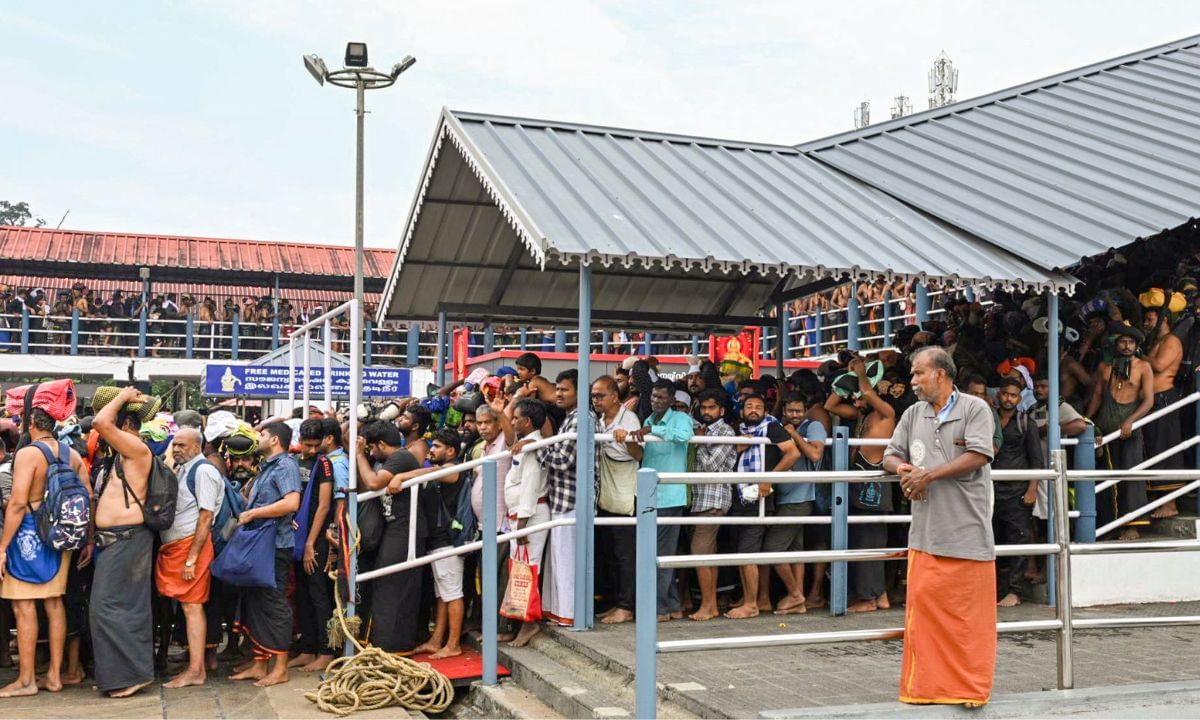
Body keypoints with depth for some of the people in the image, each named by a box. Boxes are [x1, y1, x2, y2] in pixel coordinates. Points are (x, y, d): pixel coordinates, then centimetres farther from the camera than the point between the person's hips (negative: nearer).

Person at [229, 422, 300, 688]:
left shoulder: (285, 465, -10)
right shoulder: (266, 467, 19)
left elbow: (291, 503, -24)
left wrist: (252, 513, -19)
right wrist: (246, 511, 3)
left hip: (276, 545, -10)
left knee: (273, 603, -4)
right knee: (254, 601, 11)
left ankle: (280, 668, 3)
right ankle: (259, 664, 19)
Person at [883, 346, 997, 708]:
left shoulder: (974, 409, -2)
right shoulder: (913, 414, 14)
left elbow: (978, 456, -13)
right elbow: (890, 456, 16)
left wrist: (929, 475, -14)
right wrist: (902, 468, -8)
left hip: (967, 530, -4)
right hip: (926, 532, 5)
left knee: (970, 613, 1)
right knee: (922, 608, 5)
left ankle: (971, 688, 12)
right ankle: (923, 688, 14)